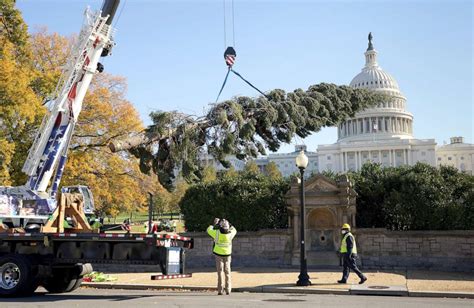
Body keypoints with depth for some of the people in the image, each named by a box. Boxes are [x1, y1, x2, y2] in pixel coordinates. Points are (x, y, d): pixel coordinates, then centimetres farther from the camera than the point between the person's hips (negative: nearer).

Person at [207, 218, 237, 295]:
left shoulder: (217, 233, -16)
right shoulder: (230, 234, -10)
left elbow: (209, 230, 3)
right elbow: (234, 230, 15)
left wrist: (214, 224, 15)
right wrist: (229, 224, 17)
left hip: (219, 255, -1)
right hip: (227, 255, 2)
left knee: (220, 272, 2)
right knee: (227, 272, 9)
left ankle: (220, 290, -2)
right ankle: (228, 290, 6)